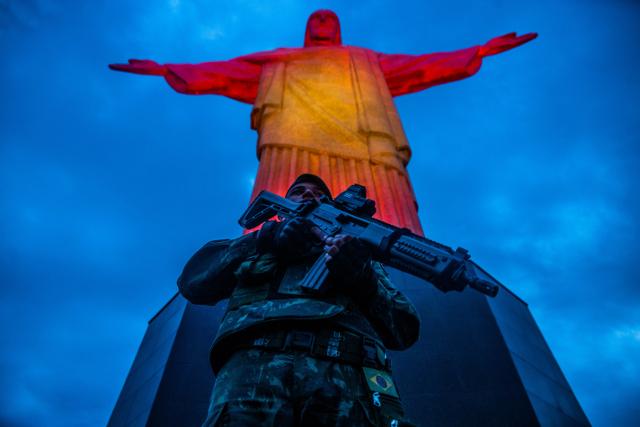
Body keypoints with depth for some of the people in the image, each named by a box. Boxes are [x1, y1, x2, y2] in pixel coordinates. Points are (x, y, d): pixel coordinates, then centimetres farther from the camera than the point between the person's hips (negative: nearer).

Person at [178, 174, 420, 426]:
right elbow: (192, 279, 15)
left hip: (345, 368, 1)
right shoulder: (260, 239, 30)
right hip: (255, 359, 0)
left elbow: (406, 329, 18)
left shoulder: (360, 244, 29)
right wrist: (265, 239, 2)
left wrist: (365, 282, -2)